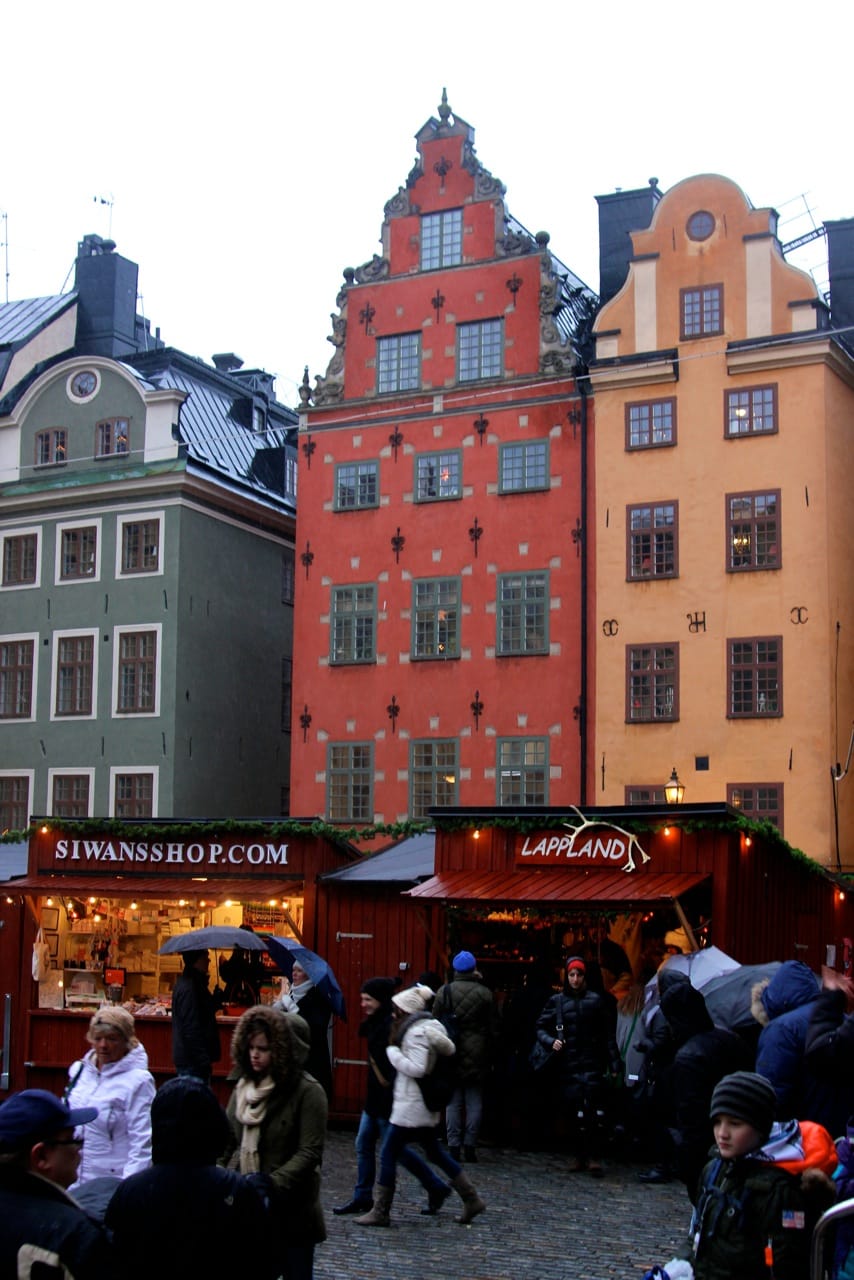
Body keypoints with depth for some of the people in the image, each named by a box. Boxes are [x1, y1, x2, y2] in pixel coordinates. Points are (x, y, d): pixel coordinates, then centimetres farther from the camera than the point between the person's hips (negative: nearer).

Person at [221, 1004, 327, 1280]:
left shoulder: (307, 1092, -12)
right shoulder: (244, 1087, 8)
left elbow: (310, 1153, -17)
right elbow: (228, 1142, 11)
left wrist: (273, 1183, -27)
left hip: (290, 1214, -5)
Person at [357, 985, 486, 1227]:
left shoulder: (417, 1032, -17)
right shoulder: (428, 1026, 12)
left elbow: (417, 1068, -24)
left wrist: (392, 1050, -15)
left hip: (411, 1106, -10)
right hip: (425, 1106, 10)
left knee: (388, 1154, -2)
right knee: (436, 1153, 16)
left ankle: (381, 1212, 4)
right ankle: (472, 1200, 19)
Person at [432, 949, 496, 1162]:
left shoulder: (444, 992, -2)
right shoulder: (484, 993, -2)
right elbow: (492, 1028, 2)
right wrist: (489, 1054, 11)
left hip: (451, 1054, 0)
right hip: (476, 1055, 0)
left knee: (453, 1102, 6)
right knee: (475, 1102, 6)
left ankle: (453, 1147, 4)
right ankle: (470, 1147, 4)